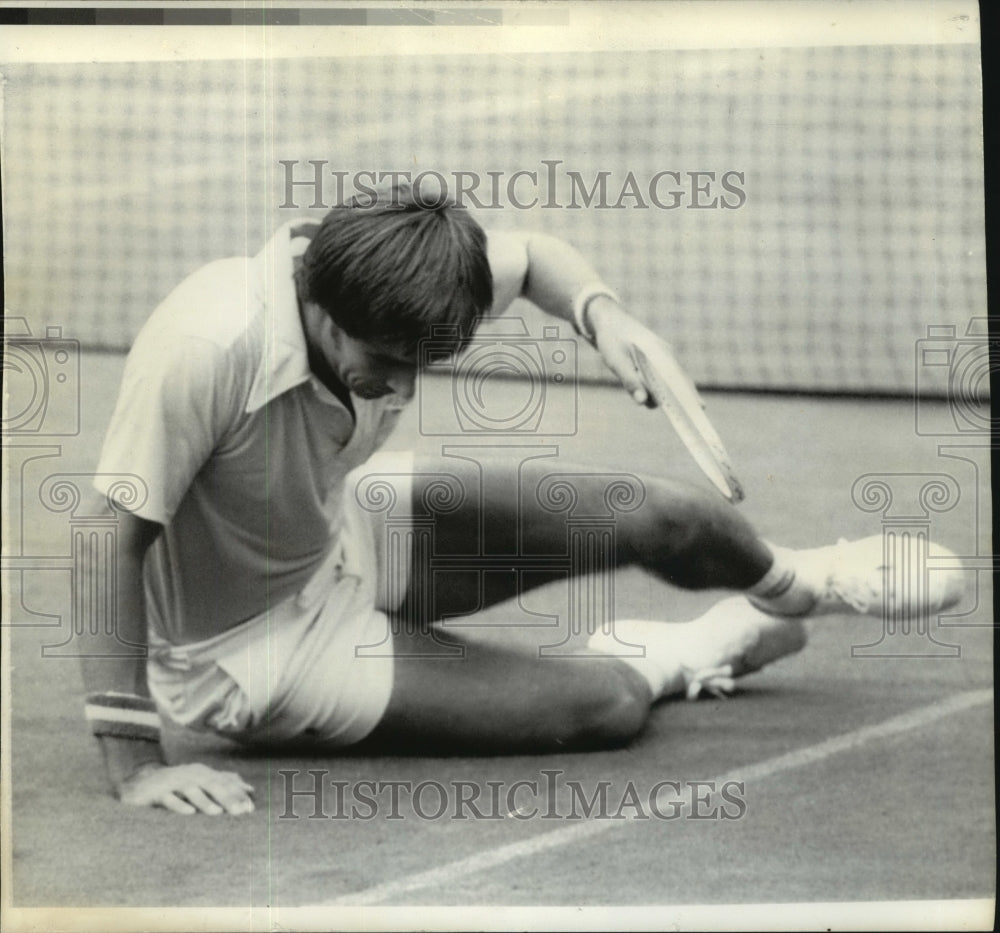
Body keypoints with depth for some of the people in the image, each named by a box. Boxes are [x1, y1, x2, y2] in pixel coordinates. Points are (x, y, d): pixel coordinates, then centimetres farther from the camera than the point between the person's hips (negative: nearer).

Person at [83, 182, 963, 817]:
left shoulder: (387, 285, -18)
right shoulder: (211, 344, -38)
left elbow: (531, 254, 2)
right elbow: (113, 538, -34)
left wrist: (602, 313, -19)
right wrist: (134, 762, -34)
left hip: (345, 528, 6)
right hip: (253, 648, -6)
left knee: (660, 517, -3)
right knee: (606, 705, -18)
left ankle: (802, 584, 32)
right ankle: (676, 655, 20)